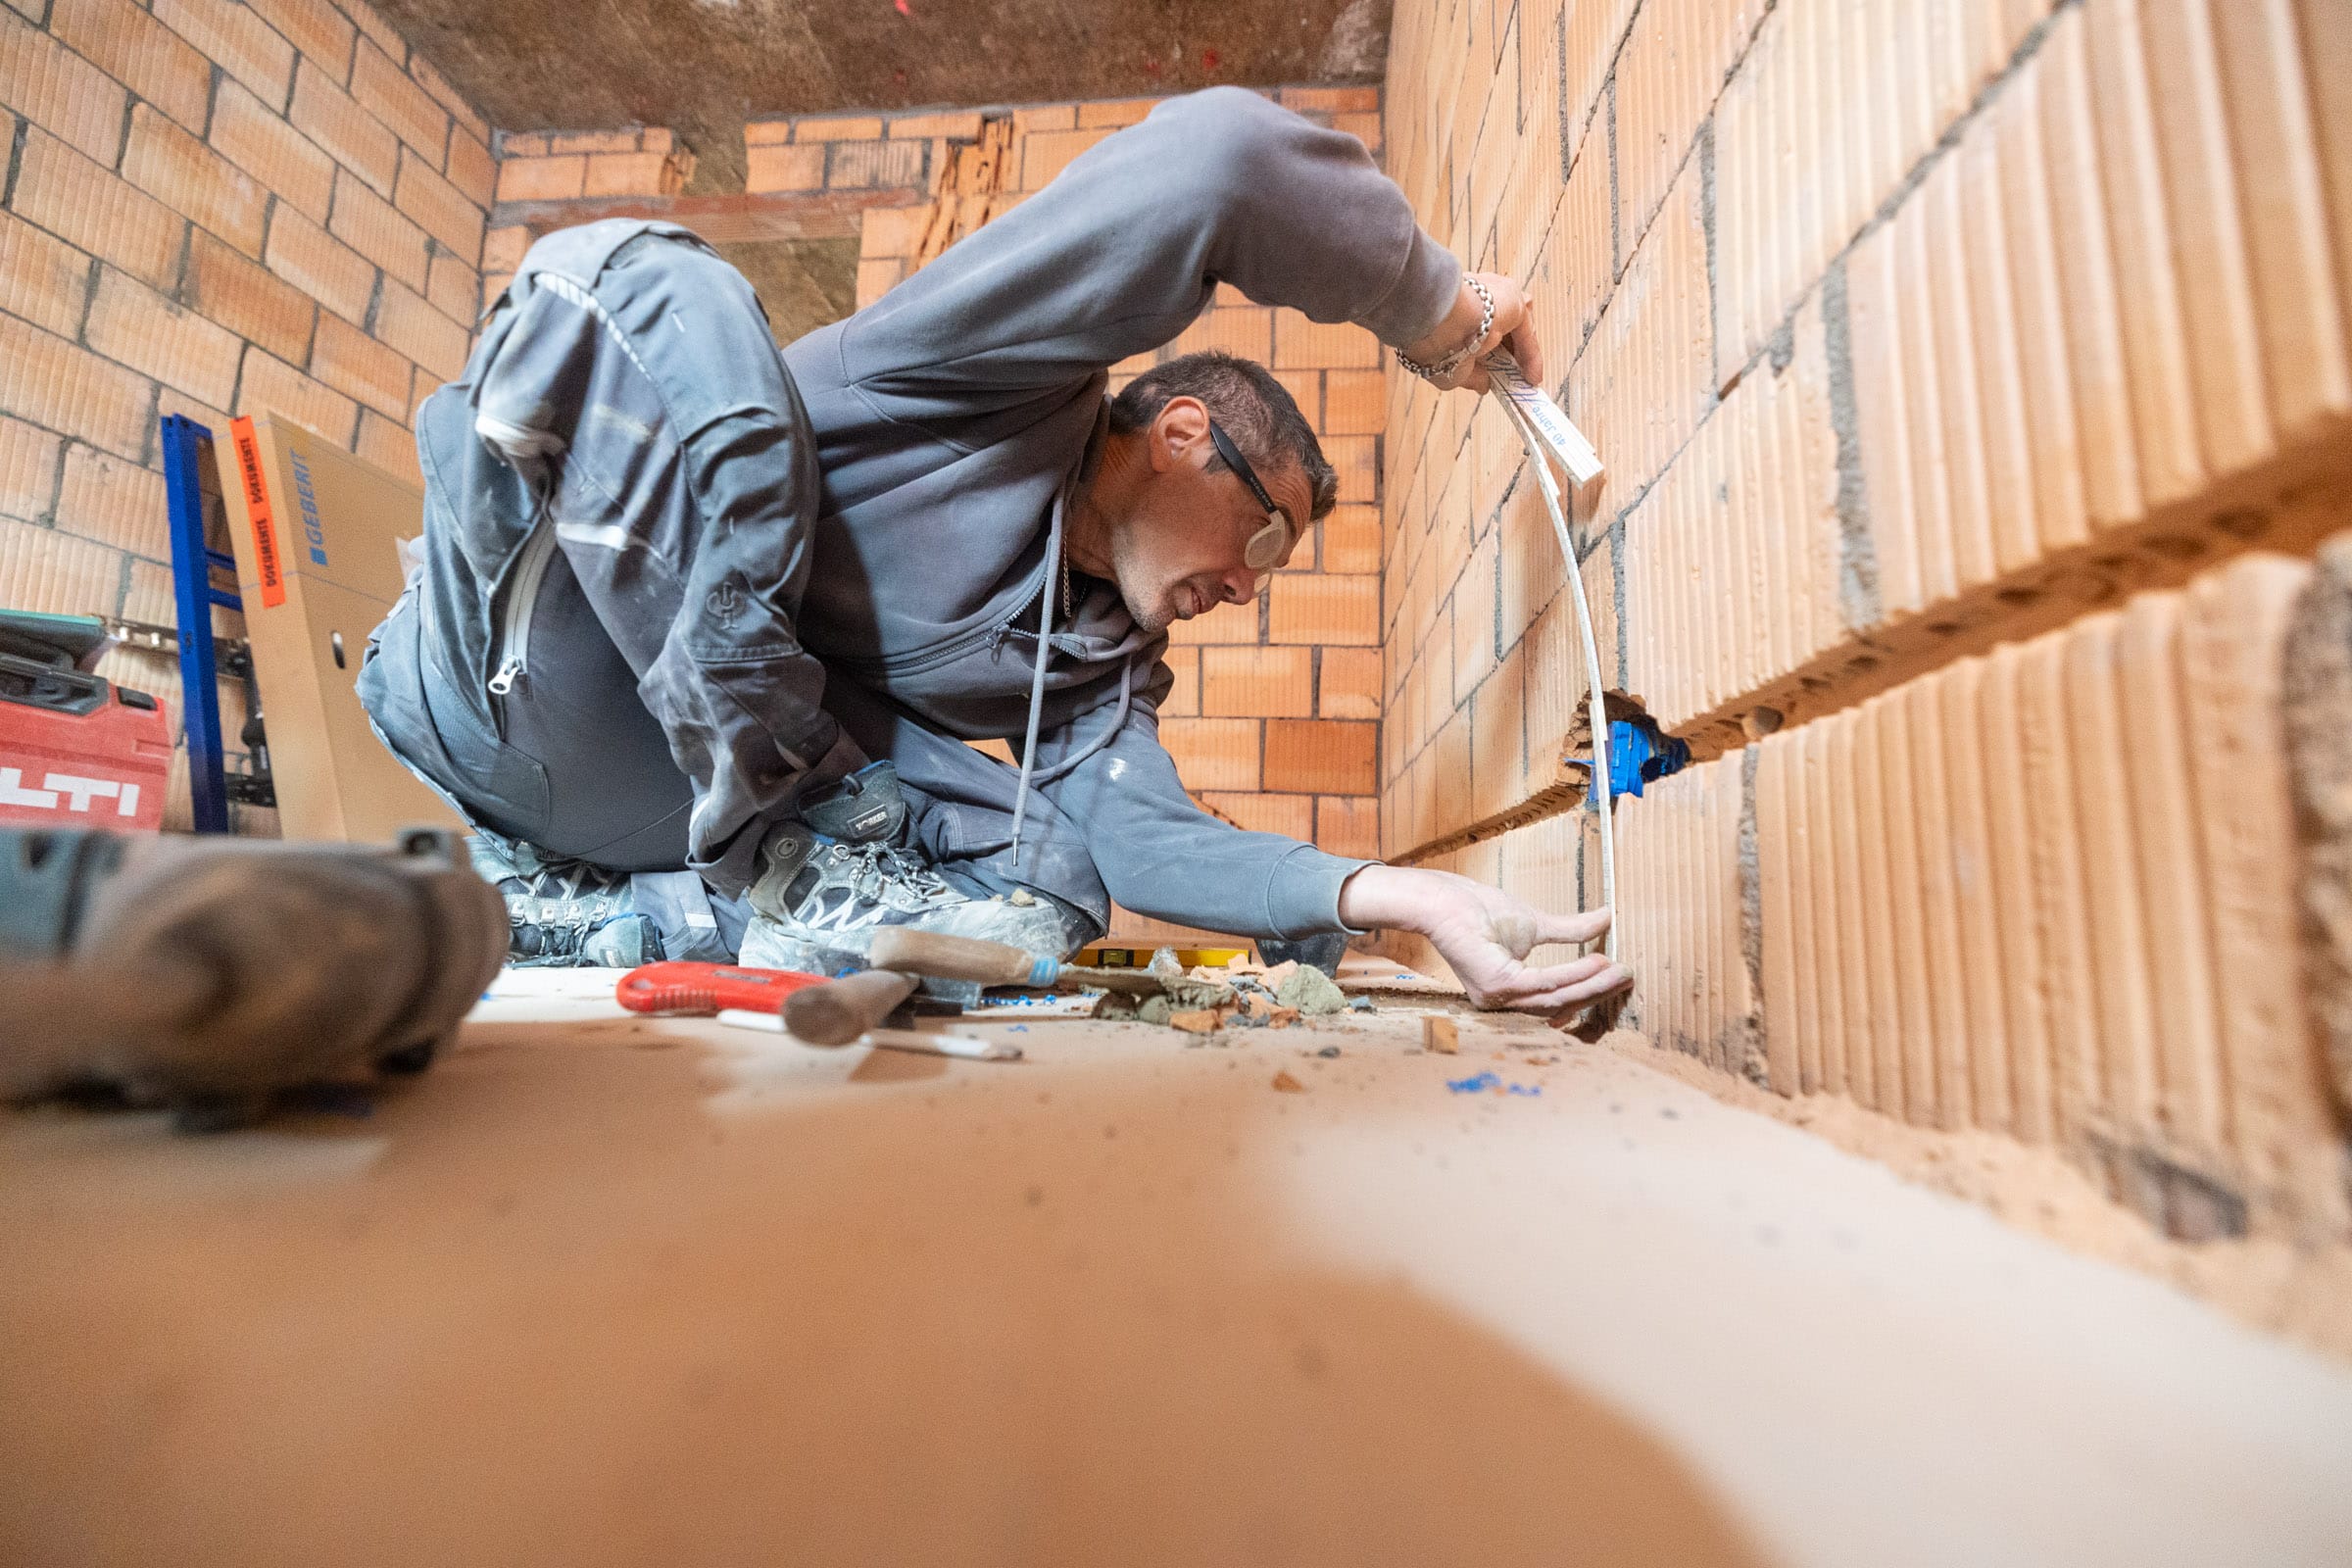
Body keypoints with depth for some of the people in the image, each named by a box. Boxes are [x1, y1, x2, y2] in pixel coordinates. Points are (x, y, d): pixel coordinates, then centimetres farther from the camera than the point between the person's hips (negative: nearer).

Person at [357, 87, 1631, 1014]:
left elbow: (1140, 833, -4)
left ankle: (549, 914, -15)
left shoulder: (1102, 657, 11)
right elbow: (1211, 160, -25)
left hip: (704, 805, 6)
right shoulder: (1015, 387, -9)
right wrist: (1427, 307, -11)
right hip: (519, 681, -5)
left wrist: (1396, 893, -14)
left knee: (1047, 883, -14)